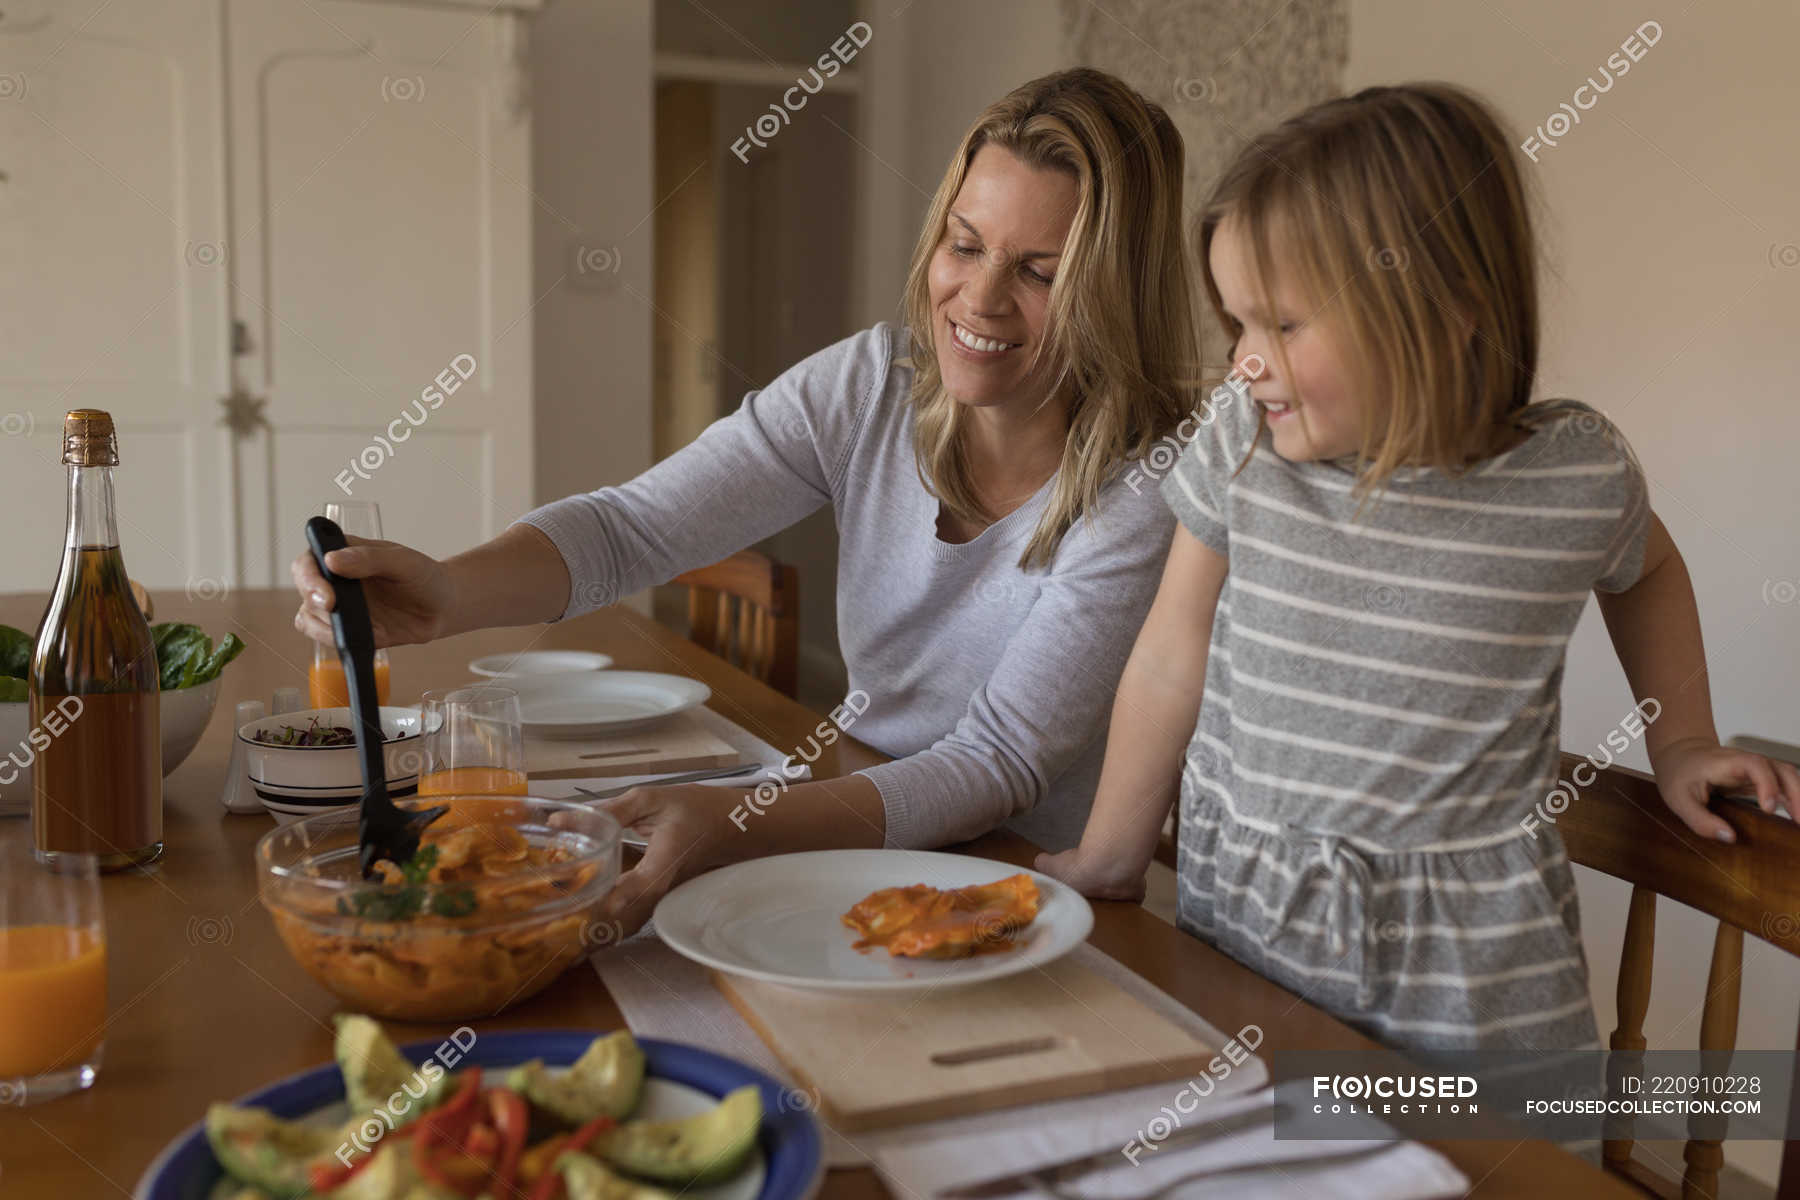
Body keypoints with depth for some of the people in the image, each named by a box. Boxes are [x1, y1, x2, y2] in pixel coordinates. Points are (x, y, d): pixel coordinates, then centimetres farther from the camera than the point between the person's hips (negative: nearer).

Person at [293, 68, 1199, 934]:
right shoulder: (869, 388, -6)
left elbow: (1001, 762, -23)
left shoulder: (1150, 490, -18)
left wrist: (732, 825, -37)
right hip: (870, 859, 4)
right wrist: (447, 592, -32)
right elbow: (631, 528, -12)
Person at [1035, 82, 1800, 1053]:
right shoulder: (1236, 446, -9)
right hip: (1234, 918, 1)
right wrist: (1109, 861, 8)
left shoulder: (1576, 472, -10)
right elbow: (1171, 664, 2)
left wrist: (1680, 744, 11)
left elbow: (1642, 570, 16)